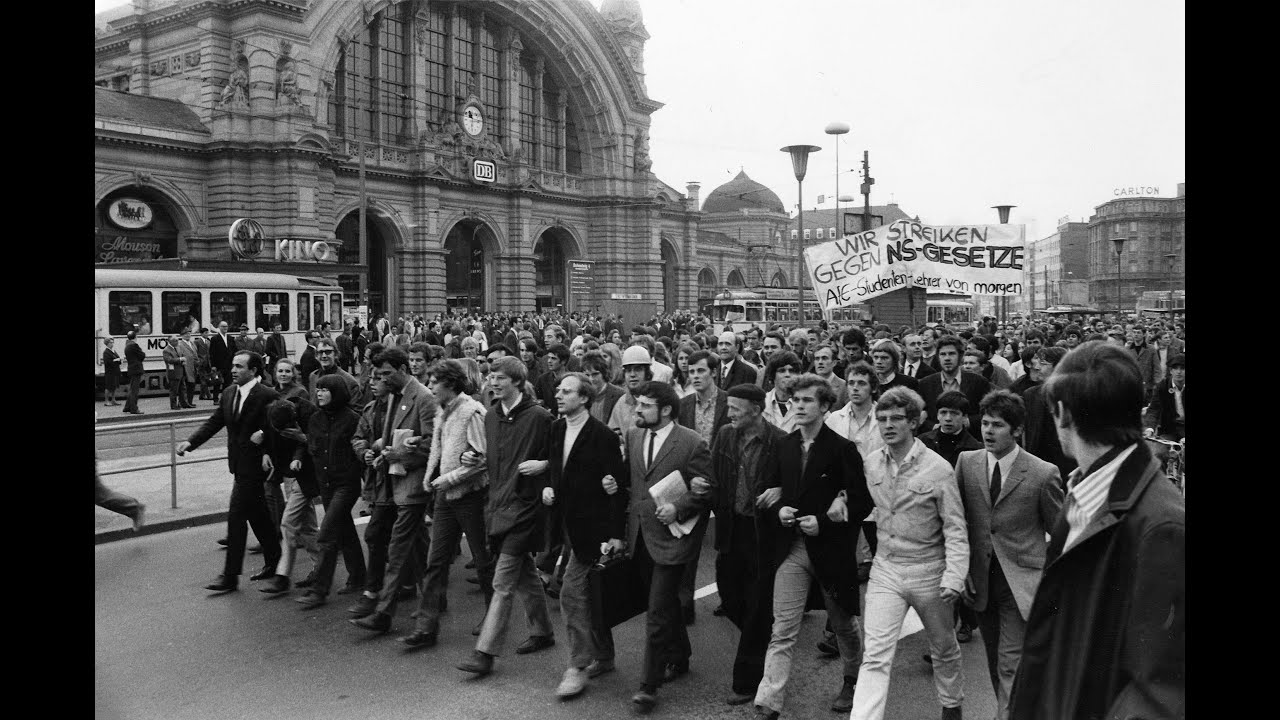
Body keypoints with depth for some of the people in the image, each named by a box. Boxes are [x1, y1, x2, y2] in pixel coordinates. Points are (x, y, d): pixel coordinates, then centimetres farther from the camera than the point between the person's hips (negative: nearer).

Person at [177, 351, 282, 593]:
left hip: (253, 465, -8)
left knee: (236, 516, -6)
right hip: (239, 463, 8)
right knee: (258, 516, 17)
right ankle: (273, 563, 30)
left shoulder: (268, 396, -16)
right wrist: (191, 442, -5)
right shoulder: (228, 393, 8)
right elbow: (214, 422, 6)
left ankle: (230, 576, 3)